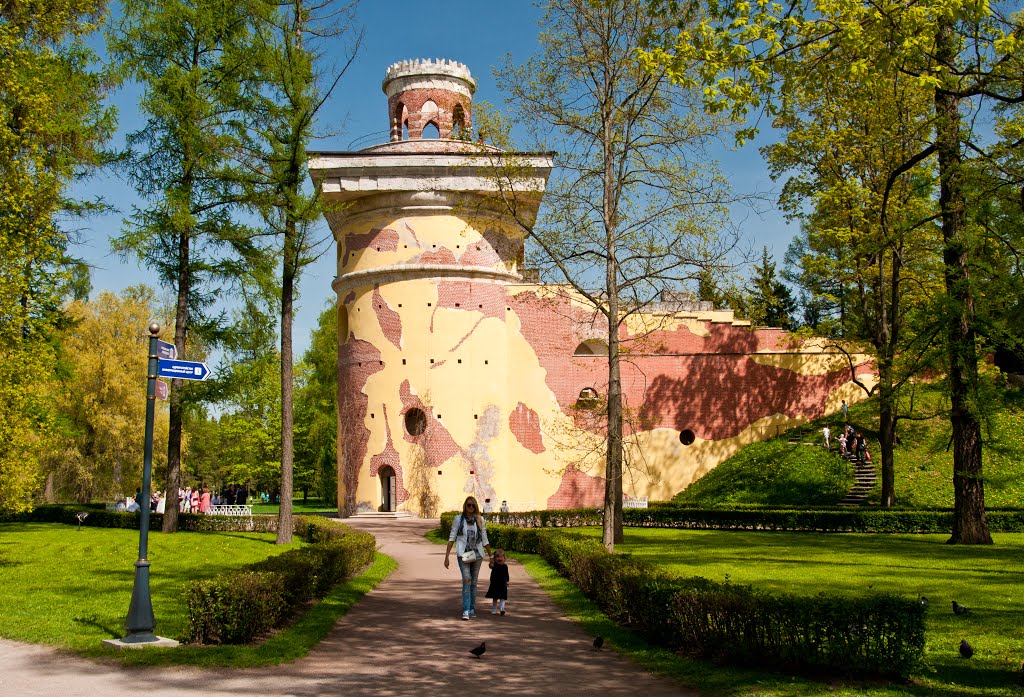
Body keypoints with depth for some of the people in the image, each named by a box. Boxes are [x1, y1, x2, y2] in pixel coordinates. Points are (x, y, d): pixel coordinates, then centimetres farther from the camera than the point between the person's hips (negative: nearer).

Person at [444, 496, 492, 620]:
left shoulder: (480, 520, 7)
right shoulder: (458, 519, 1)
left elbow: (484, 539, 13)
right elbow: (452, 537, 2)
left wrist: (491, 556, 14)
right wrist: (447, 556, -2)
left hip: (477, 554, 3)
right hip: (463, 554, -3)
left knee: (474, 582, 7)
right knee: (467, 579, -17)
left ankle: (472, 609, 19)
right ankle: (466, 610, -18)